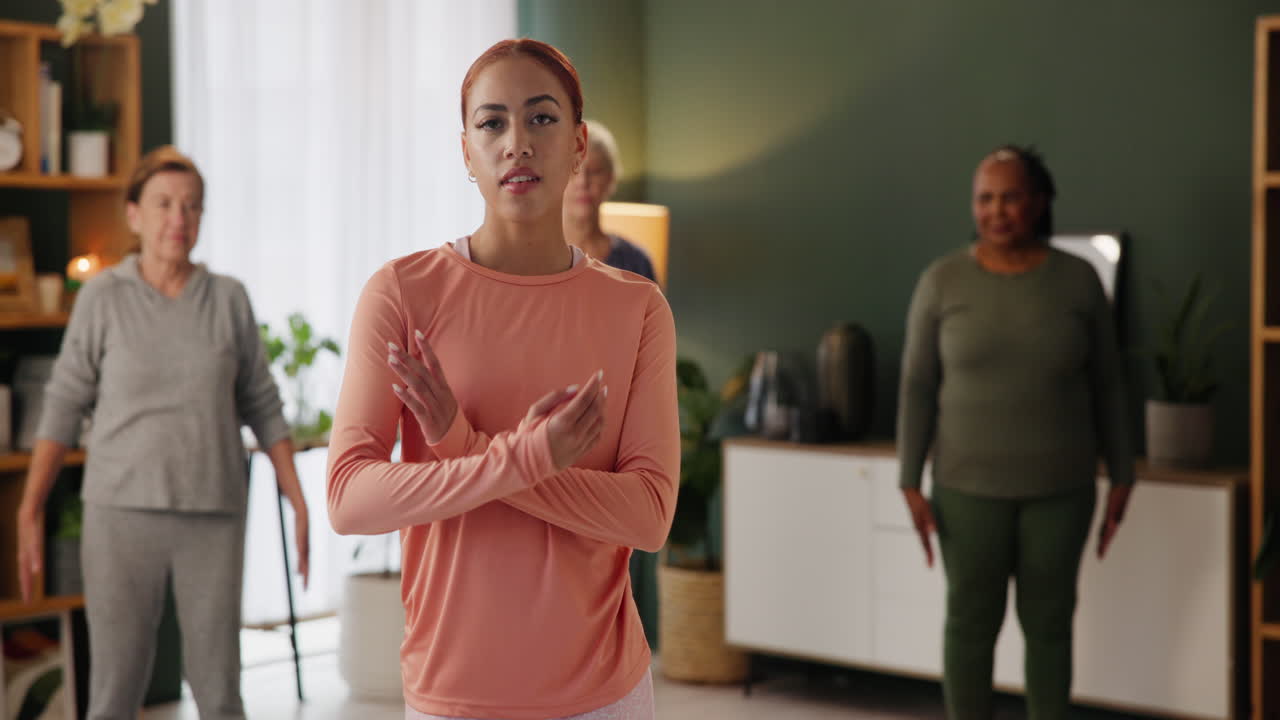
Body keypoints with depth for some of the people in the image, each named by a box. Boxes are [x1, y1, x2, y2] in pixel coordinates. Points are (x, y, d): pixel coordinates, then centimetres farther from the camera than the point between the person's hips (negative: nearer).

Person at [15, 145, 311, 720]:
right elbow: (63, 406, 1)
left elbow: (262, 407, 8)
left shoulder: (229, 299, 3)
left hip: (213, 514, 1)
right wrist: (29, 512, -3)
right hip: (123, 510, -1)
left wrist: (298, 501, 3)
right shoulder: (102, 297, -1)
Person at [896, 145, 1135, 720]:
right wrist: (911, 484, -5)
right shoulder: (942, 281, -5)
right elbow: (917, 387, -2)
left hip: (1060, 487, 1)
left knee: (1049, 622, 9)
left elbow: (1106, 386, 3)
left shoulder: (1078, 280, -3)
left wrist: (1122, 476, 2)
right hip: (969, 485, -1)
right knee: (970, 621, 6)